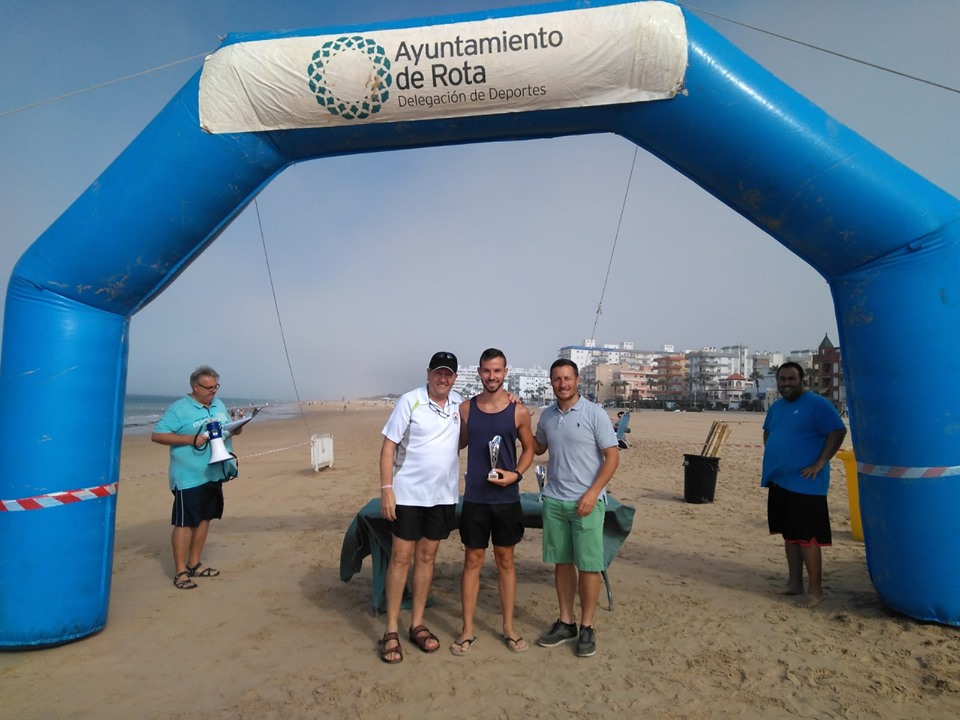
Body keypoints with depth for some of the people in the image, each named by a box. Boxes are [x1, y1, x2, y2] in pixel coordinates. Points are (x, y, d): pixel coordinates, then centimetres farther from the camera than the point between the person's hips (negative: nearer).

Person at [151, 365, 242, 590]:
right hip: (189, 478, -7)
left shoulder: (219, 404, 10)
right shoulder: (179, 409, -11)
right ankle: (180, 572, 10)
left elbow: (228, 429, 19)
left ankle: (194, 565, 27)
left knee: (204, 519, 14)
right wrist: (191, 439, -23)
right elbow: (157, 435, -15)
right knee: (185, 523, 0)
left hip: (214, 475, 7)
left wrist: (237, 428, -4)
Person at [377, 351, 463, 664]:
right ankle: (391, 631, 16)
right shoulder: (410, 401, -11)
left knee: (426, 557, 13)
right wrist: (386, 489, -17)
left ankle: (417, 624, 26)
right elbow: (388, 446, -10)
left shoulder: (459, 403, 3)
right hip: (409, 494, -4)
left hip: (443, 496, 4)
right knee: (401, 558, 2)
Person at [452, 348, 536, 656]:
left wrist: (516, 474, -10)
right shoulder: (466, 408, -1)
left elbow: (529, 448, 6)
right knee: (472, 561, 9)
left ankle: (509, 628, 28)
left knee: (505, 561, 12)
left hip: (507, 498, 0)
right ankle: (467, 630, 23)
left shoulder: (518, 411, -5)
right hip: (474, 498, 1)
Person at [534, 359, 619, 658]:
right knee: (562, 562, 13)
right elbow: (539, 448, 21)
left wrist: (593, 492, -17)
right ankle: (566, 622, 28)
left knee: (588, 566, 4)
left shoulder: (594, 413, -8)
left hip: (586, 501, -4)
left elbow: (612, 456, -8)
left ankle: (587, 627, 21)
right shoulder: (547, 416, 7)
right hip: (554, 500, 5)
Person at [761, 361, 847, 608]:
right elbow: (768, 433, 27)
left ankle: (815, 590, 8)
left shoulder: (816, 404, -9)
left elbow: (838, 431, -15)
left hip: (805, 484, -8)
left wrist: (819, 464, -18)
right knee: (789, 535, 15)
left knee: (807, 538, -4)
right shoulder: (775, 407, 14)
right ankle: (795, 582, 26)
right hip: (779, 482, 8)